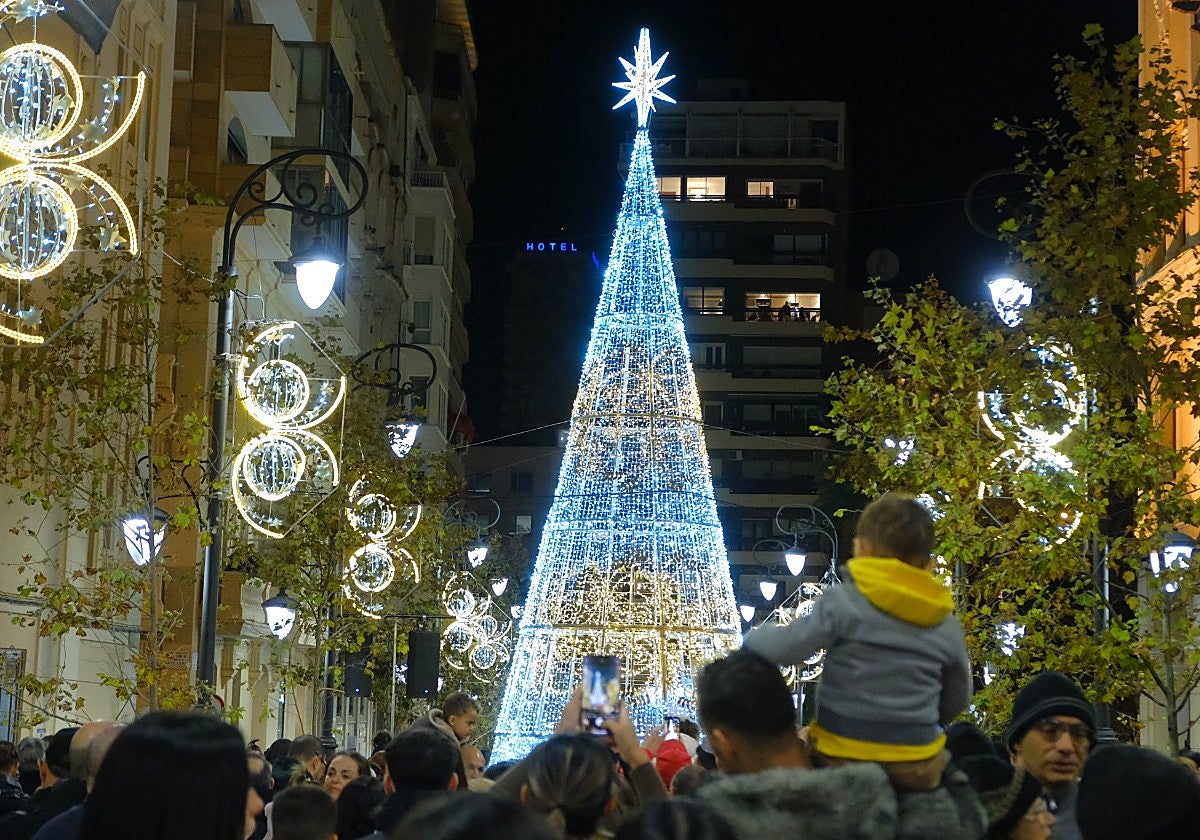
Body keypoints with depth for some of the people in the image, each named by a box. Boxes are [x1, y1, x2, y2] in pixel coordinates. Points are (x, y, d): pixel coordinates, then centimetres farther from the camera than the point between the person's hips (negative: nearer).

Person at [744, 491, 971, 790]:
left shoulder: (843, 602, -10)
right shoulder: (948, 627, 6)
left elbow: (787, 647, -11)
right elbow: (957, 700, 18)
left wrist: (755, 636, 12)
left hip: (843, 758, -4)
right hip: (918, 768, 4)